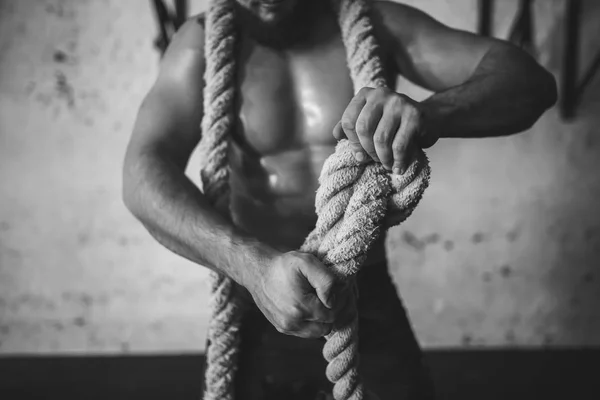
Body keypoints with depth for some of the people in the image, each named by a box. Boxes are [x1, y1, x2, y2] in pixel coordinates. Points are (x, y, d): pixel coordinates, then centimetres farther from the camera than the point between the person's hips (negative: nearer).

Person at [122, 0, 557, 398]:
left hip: (371, 303, 1)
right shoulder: (204, 41, -8)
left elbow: (528, 79, -13)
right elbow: (144, 175, -21)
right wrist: (252, 264, -38)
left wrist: (430, 114, -35)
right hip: (259, 313, -1)